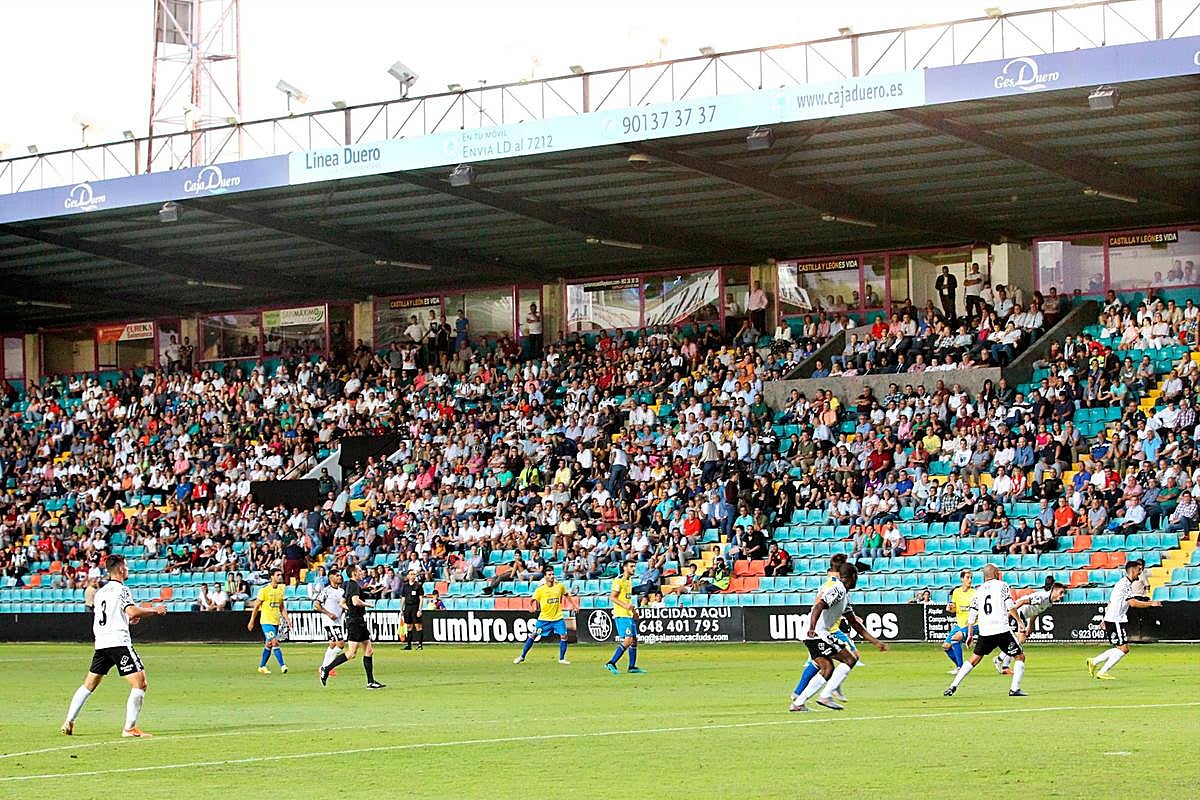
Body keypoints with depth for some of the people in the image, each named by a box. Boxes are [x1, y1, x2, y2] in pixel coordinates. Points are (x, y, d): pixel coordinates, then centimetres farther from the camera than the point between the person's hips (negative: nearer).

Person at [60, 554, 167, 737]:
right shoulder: (121, 589, -4)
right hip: (119, 641, -8)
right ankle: (129, 727, -12)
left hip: (101, 643, 8)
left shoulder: (100, 592, 19)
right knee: (140, 683, -6)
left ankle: (68, 723, 14)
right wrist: (155, 610, -7)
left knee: (89, 685, 17)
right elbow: (132, 611, -20)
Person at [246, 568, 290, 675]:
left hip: (276, 621, 6)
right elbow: (256, 606, -3)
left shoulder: (281, 589, 10)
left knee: (269, 645, 11)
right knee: (274, 642, -16)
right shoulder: (264, 590, -9)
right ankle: (282, 666, -19)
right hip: (266, 621, -6)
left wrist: (286, 618, 4)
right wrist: (252, 621, -2)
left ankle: (262, 666, 22)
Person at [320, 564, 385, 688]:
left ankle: (371, 682, 8)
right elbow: (356, 601, -27)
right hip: (355, 621, -10)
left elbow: (342, 603, 24)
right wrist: (367, 604, -10)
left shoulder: (349, 585, 16)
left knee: (369, 651, 8)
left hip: (359, 622, 10)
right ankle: (326, 669, -3)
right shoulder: (354, 585, -13)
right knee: (352, 652, -10)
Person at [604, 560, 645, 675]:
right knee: (628, 639, -16)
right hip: (621, 615, -10)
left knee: (634, 640, 10)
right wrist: (625, 605, -26)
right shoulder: (619, 580, -12)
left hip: (629, 614, 10)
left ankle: (632, 666, 15)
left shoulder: (629, 580, 17)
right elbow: (612, 597, -17)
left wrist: (633, 610, 23)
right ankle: (611, 663, -14)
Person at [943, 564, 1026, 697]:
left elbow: (972, 617, 14)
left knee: (975, 659, 18)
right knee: (1020, 656, 9)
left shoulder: (979, 590, 15)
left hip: (984, 631, 4)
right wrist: (1019, 621, 3)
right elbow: (1010, 607, -9)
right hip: (1002, 629, -4)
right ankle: (1014, 689, -4)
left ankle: (953, 686, 12)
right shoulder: (1002, 585, 3)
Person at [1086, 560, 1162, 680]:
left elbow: (1111, 602, 25)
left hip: (1112, 620, 10)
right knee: (1123, 648, -10)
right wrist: (1151, 604, -19)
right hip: (1115, 621, -10)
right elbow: (1133, 603, -23)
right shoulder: (1126, 584, -14)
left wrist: (1105, 620, 29)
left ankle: (1093, 662, 17)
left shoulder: (1124, 583, 18)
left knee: (1123, 648, 11)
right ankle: (1102, 672, -7)